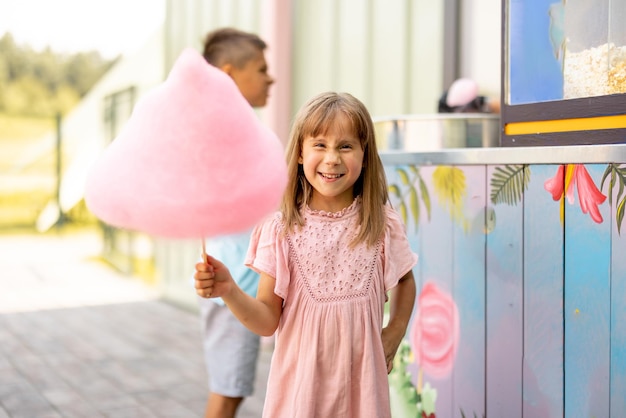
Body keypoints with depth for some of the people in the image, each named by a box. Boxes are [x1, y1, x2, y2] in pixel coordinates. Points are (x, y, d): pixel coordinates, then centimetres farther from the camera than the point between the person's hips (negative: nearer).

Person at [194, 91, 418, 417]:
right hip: (300, 380, -1)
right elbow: (267, 322, -6)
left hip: (361, 381, 1)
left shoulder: (382, 225, -4)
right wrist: (229, 291, -21)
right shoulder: (281, 229, -8)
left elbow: (405, 280, 16)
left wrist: (395, 332, 4)